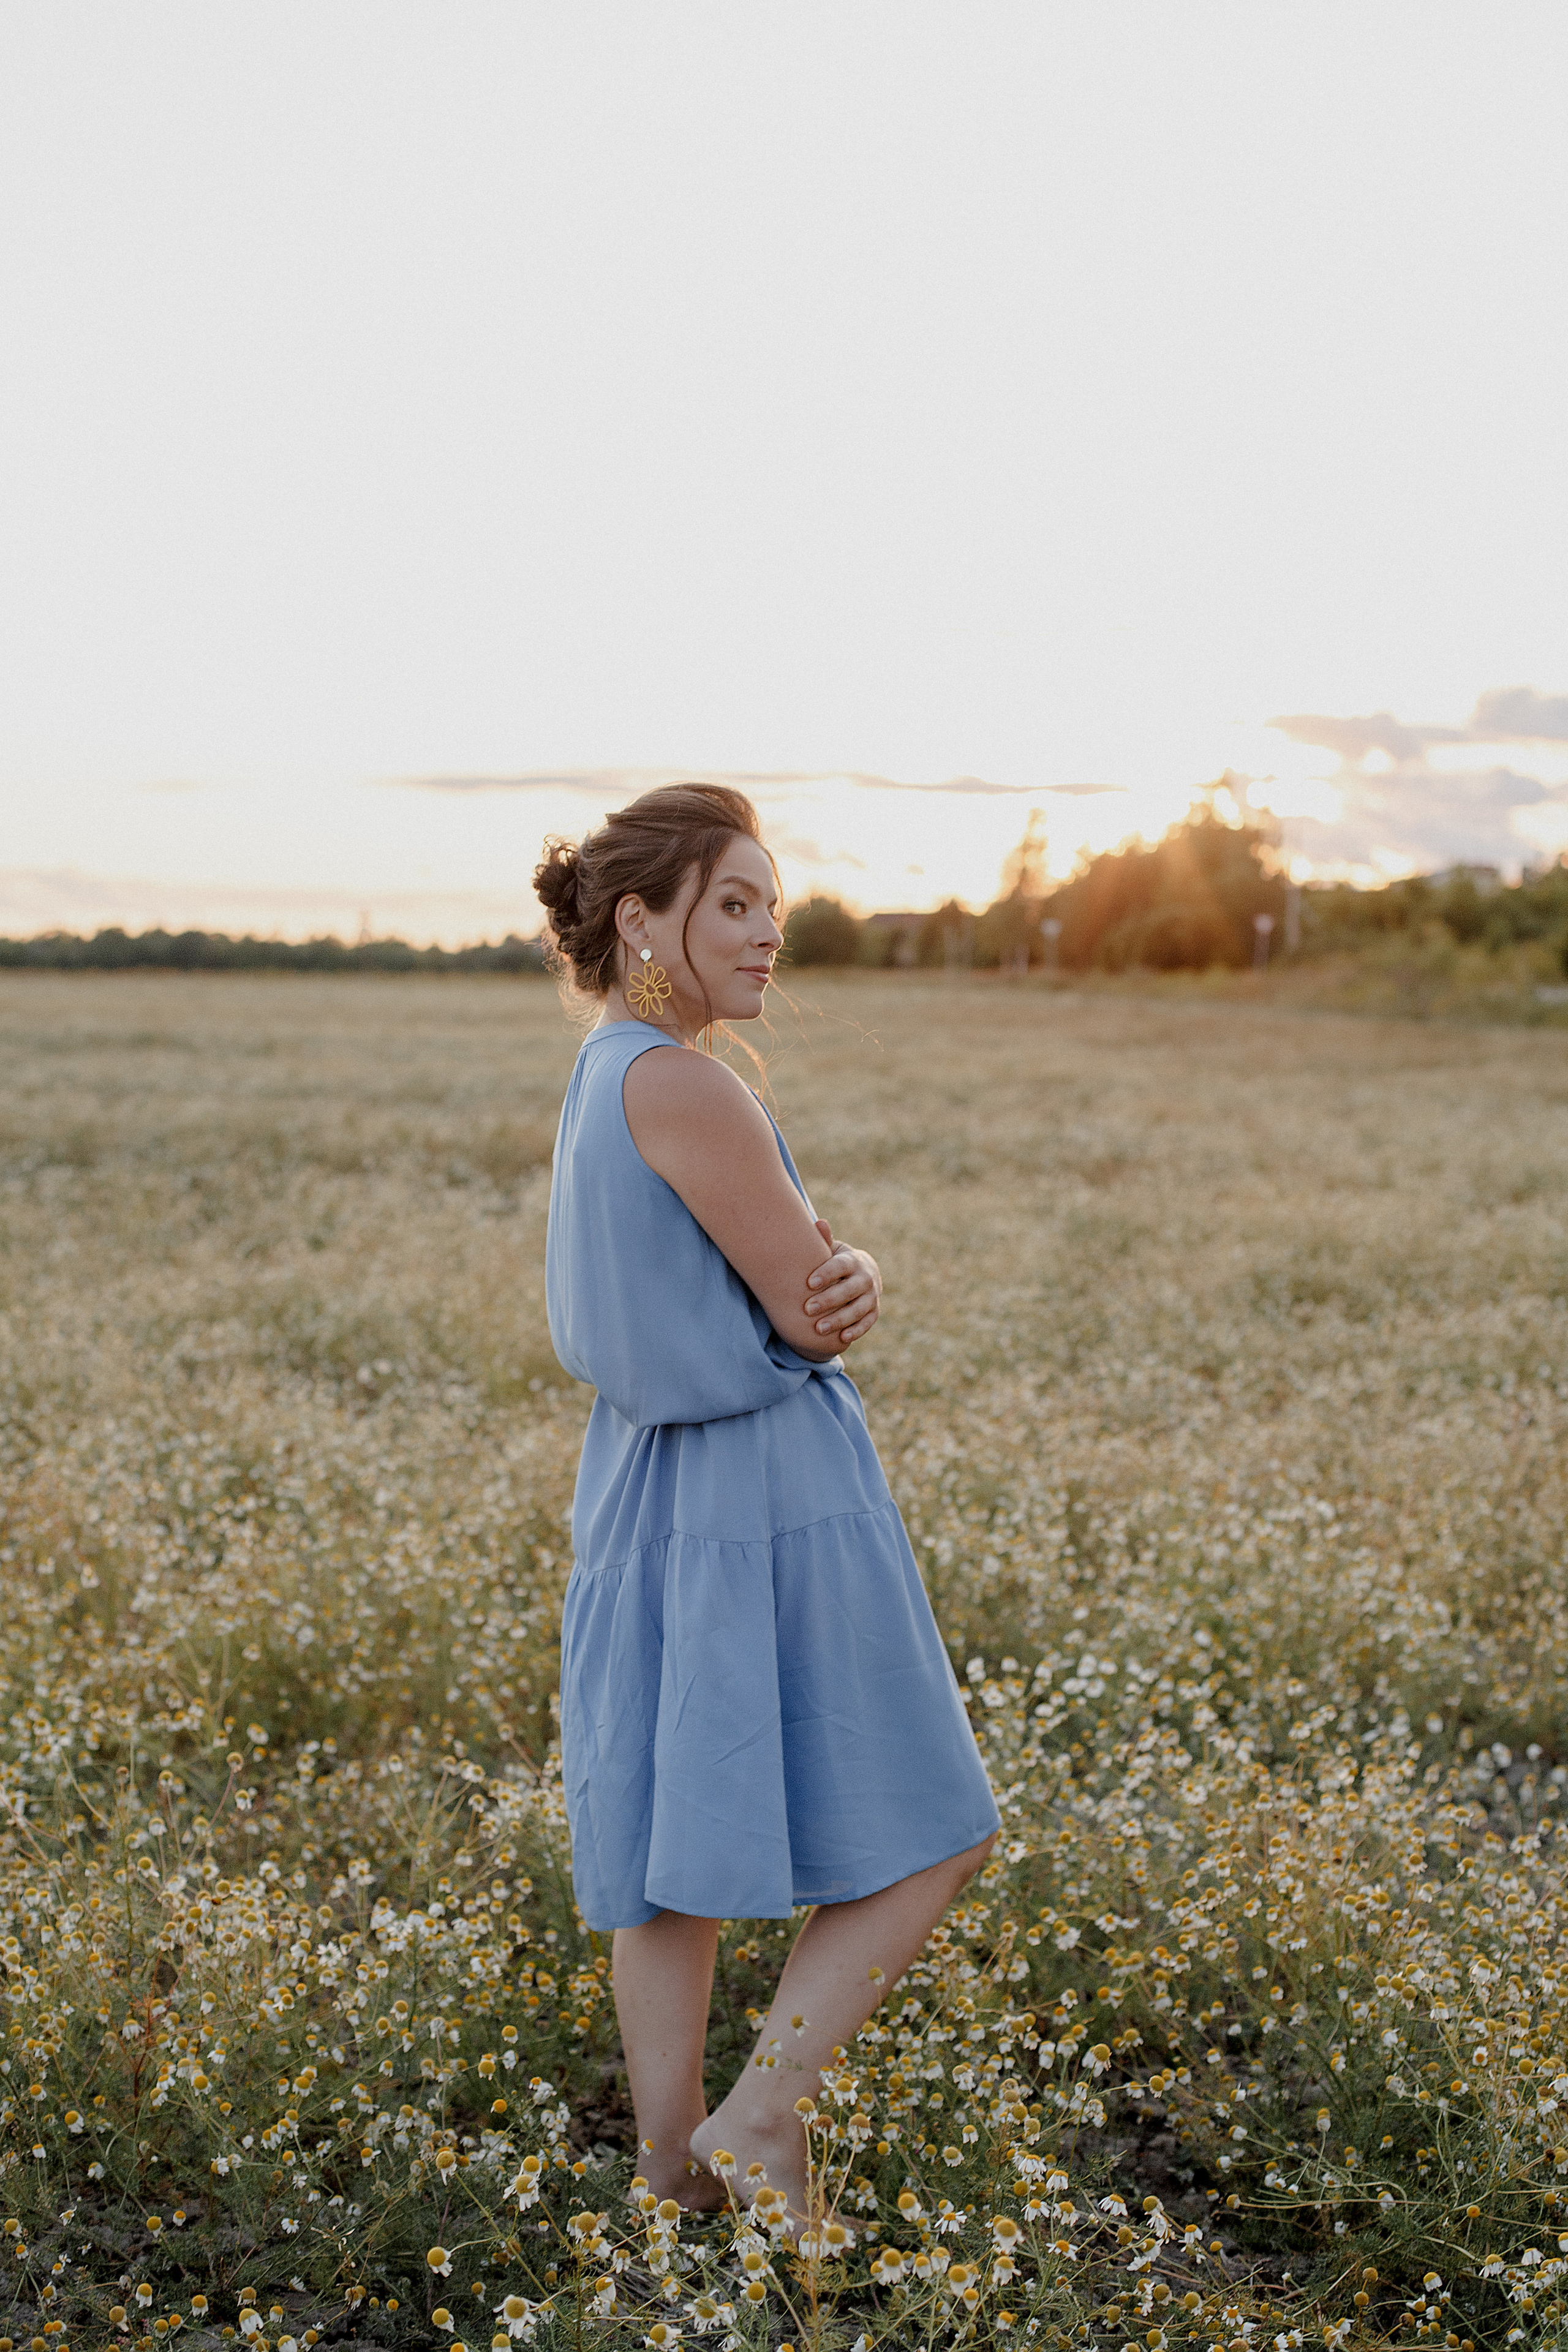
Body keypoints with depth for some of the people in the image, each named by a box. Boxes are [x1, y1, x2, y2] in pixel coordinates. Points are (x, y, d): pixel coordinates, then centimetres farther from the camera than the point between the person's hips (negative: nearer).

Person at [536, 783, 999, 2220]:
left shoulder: (599, 1087, 12)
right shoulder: (678, 1084, -19)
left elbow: (824, 1290, 13)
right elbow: (809, 1313, -16)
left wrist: (844, 1280, -9)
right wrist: (834, 1290, 6)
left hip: (651, 1492, 10)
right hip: (769, 1498, -9)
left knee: (676, 1859, 14)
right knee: (932, 1836, 4)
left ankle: (671, 2170, 23)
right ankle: (761, 2116, 4)